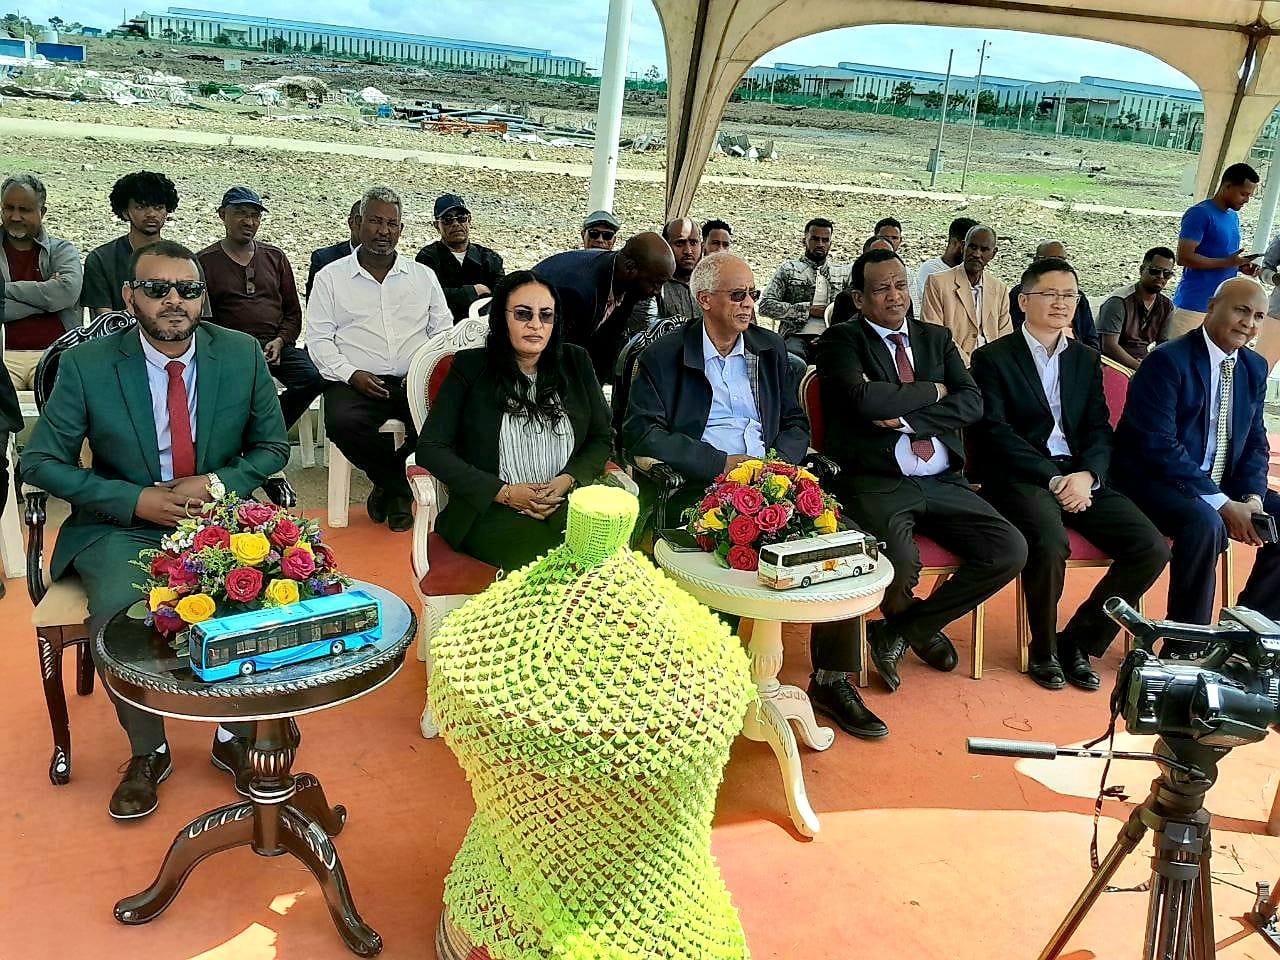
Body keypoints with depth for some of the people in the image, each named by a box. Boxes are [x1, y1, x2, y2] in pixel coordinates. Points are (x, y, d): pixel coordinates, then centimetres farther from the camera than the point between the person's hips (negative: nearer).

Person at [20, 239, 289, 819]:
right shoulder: (87, 366, -7)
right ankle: (147, 753, -1)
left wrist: (216, 484, -13)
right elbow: (40, 462, -1)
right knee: (120, 611, -29)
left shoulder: (242, 354, -2)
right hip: (122, 527, -1)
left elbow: (272, 446, 7)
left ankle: (234, 738, -1)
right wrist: (137, 500, -15)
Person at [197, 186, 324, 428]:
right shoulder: (205, 261, 10)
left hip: (277, 345, 4)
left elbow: (293, 312, 19)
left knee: (315, 377, -26)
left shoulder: (275, 256, 20)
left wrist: (280, 341, 0)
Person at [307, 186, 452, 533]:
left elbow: (444, 331, 14)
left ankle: (391, 485, -3)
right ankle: (400, 485, -7)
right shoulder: (330, 277, 12)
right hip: (355, 382, -1)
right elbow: (318, 339, 6)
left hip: (416, 382, 2)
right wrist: (350, 374, -11)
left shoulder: (423, 276, 18)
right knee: (343, 423, -35)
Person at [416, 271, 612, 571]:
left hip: (567, 502, 3)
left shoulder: (575, 362, 14)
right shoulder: (470, 367, 5)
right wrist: (504, 492, -9)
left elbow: (601, 437, 16)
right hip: (490, 511, -3)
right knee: (536, 558, -34)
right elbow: (431, 448, 0)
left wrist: (567, 481, -5)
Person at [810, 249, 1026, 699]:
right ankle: (920, 625, 10)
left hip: (943, 484, 6)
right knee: (900, 562, -32)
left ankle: (897, 632, 5)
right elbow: (866, 399, -18)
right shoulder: (841, 340, 2)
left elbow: (972, 403, 4)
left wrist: (906, 419, -11)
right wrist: (933, 390, -3)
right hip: (876, 484, -5)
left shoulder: (936, 337, 18)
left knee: (1010, 551, -11)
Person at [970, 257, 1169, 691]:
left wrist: (1086, 475, -11)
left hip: (1080, 476, 6)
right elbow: (994, 432, -8)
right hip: (1020, 476, -5)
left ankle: (1078, 641, 4)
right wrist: (1052, 479, -17)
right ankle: (1044, 651, -6)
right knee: (1050, 543, -34)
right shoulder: (992, 358, 2)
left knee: (1152, 548, -13)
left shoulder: (1086, 359, 19)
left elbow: (1099, 430, 11)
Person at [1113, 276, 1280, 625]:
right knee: (1205, 524, -34)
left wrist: (1252, 497, -8)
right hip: (1158, 479, -8)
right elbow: (1158, 446, -22)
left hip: (1223, 485, 8)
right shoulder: (1167, 361, -15)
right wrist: (1222, 504, -24)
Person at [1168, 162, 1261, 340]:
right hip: (1193, 305, -8)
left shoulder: (1234, 216, 15)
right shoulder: (1200, 214, -12)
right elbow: (1184, 257, -19)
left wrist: (1241, 266, 5)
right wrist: (1228, 262, -20)